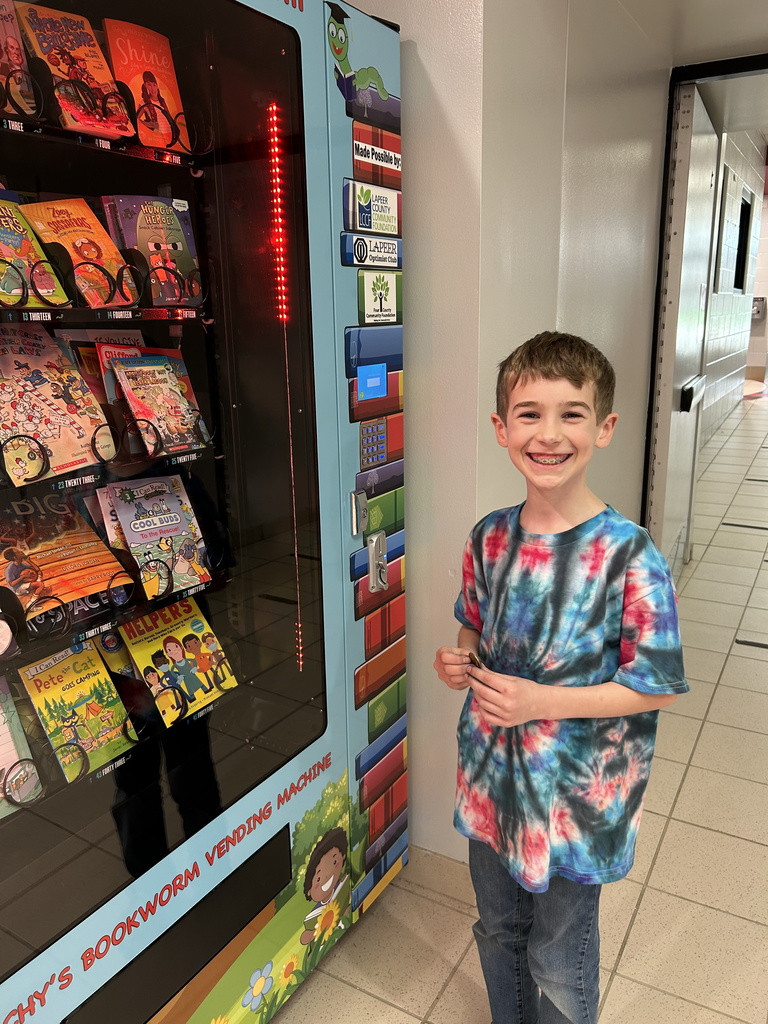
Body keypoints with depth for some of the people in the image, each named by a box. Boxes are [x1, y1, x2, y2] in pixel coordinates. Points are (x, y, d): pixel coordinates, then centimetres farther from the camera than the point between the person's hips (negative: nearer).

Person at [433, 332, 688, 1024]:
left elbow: (656, 686, -17)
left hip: (577, 797, -5)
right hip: (492, 779, 5)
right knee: (498, 933, 28)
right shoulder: (490, 538, -6)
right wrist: (459, 662, -10)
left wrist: (540, 701, -24)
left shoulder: (629, 556, -22)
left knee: (558, 966, 19)